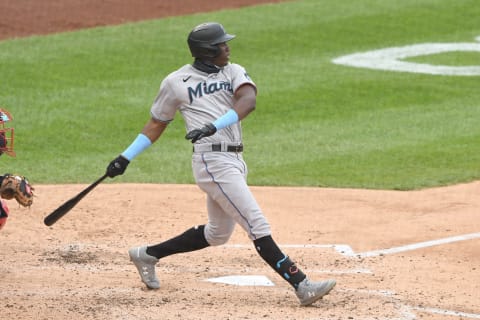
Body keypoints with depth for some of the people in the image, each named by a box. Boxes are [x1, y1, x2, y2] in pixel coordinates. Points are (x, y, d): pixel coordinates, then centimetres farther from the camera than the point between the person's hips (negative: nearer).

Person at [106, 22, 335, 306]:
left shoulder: (234, 72, 10)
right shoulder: (176, 82, 2)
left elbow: (248, 100, -11)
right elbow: (157, 123, 14)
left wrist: (214, 126, -28)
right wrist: (126, 157, 11)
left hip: (235, 162, 6)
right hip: (213, 162, -6)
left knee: (217, 234, 18)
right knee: (258, 227, -13)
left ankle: (148, 255, 33)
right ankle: (302, 286, -18)